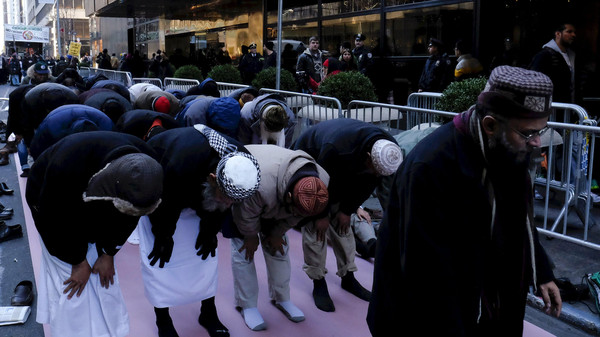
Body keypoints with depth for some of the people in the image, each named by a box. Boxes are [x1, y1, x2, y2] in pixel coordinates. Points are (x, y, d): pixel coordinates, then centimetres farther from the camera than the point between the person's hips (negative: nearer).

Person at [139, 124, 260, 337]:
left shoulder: (241, 165, -32)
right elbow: (163, 205, -27)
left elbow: (222, 208, -11)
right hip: (160, 193, -4)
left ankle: (208, 313, 19)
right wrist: (163, 237, -14)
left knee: (207, 251, 3)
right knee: (158, 256, -6)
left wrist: (210, 232, -5)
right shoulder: (178, 166, -48)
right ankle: (163, 320, 11)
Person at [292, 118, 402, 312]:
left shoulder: (388, 150, -24)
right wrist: (322, 215, -17)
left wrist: (347, 210, -5)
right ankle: (318, 283, 2)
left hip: (343, 172, 5)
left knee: (343, 224, 6)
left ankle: (348, 278, 18)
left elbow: (367, 185, -8)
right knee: (315, 226, -9)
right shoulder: (336, 148, -44)